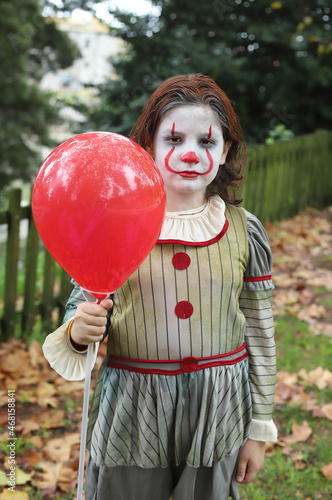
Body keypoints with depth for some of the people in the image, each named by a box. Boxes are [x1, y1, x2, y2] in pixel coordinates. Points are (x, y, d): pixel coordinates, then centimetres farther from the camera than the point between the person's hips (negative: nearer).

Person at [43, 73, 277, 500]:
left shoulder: (243, 231, -2)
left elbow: (260, 334, 3)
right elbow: (82, 309, 0)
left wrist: (259, 429, 5)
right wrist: (79, 331, -24)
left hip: (218, 417, 1)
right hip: (131, 417, -1)